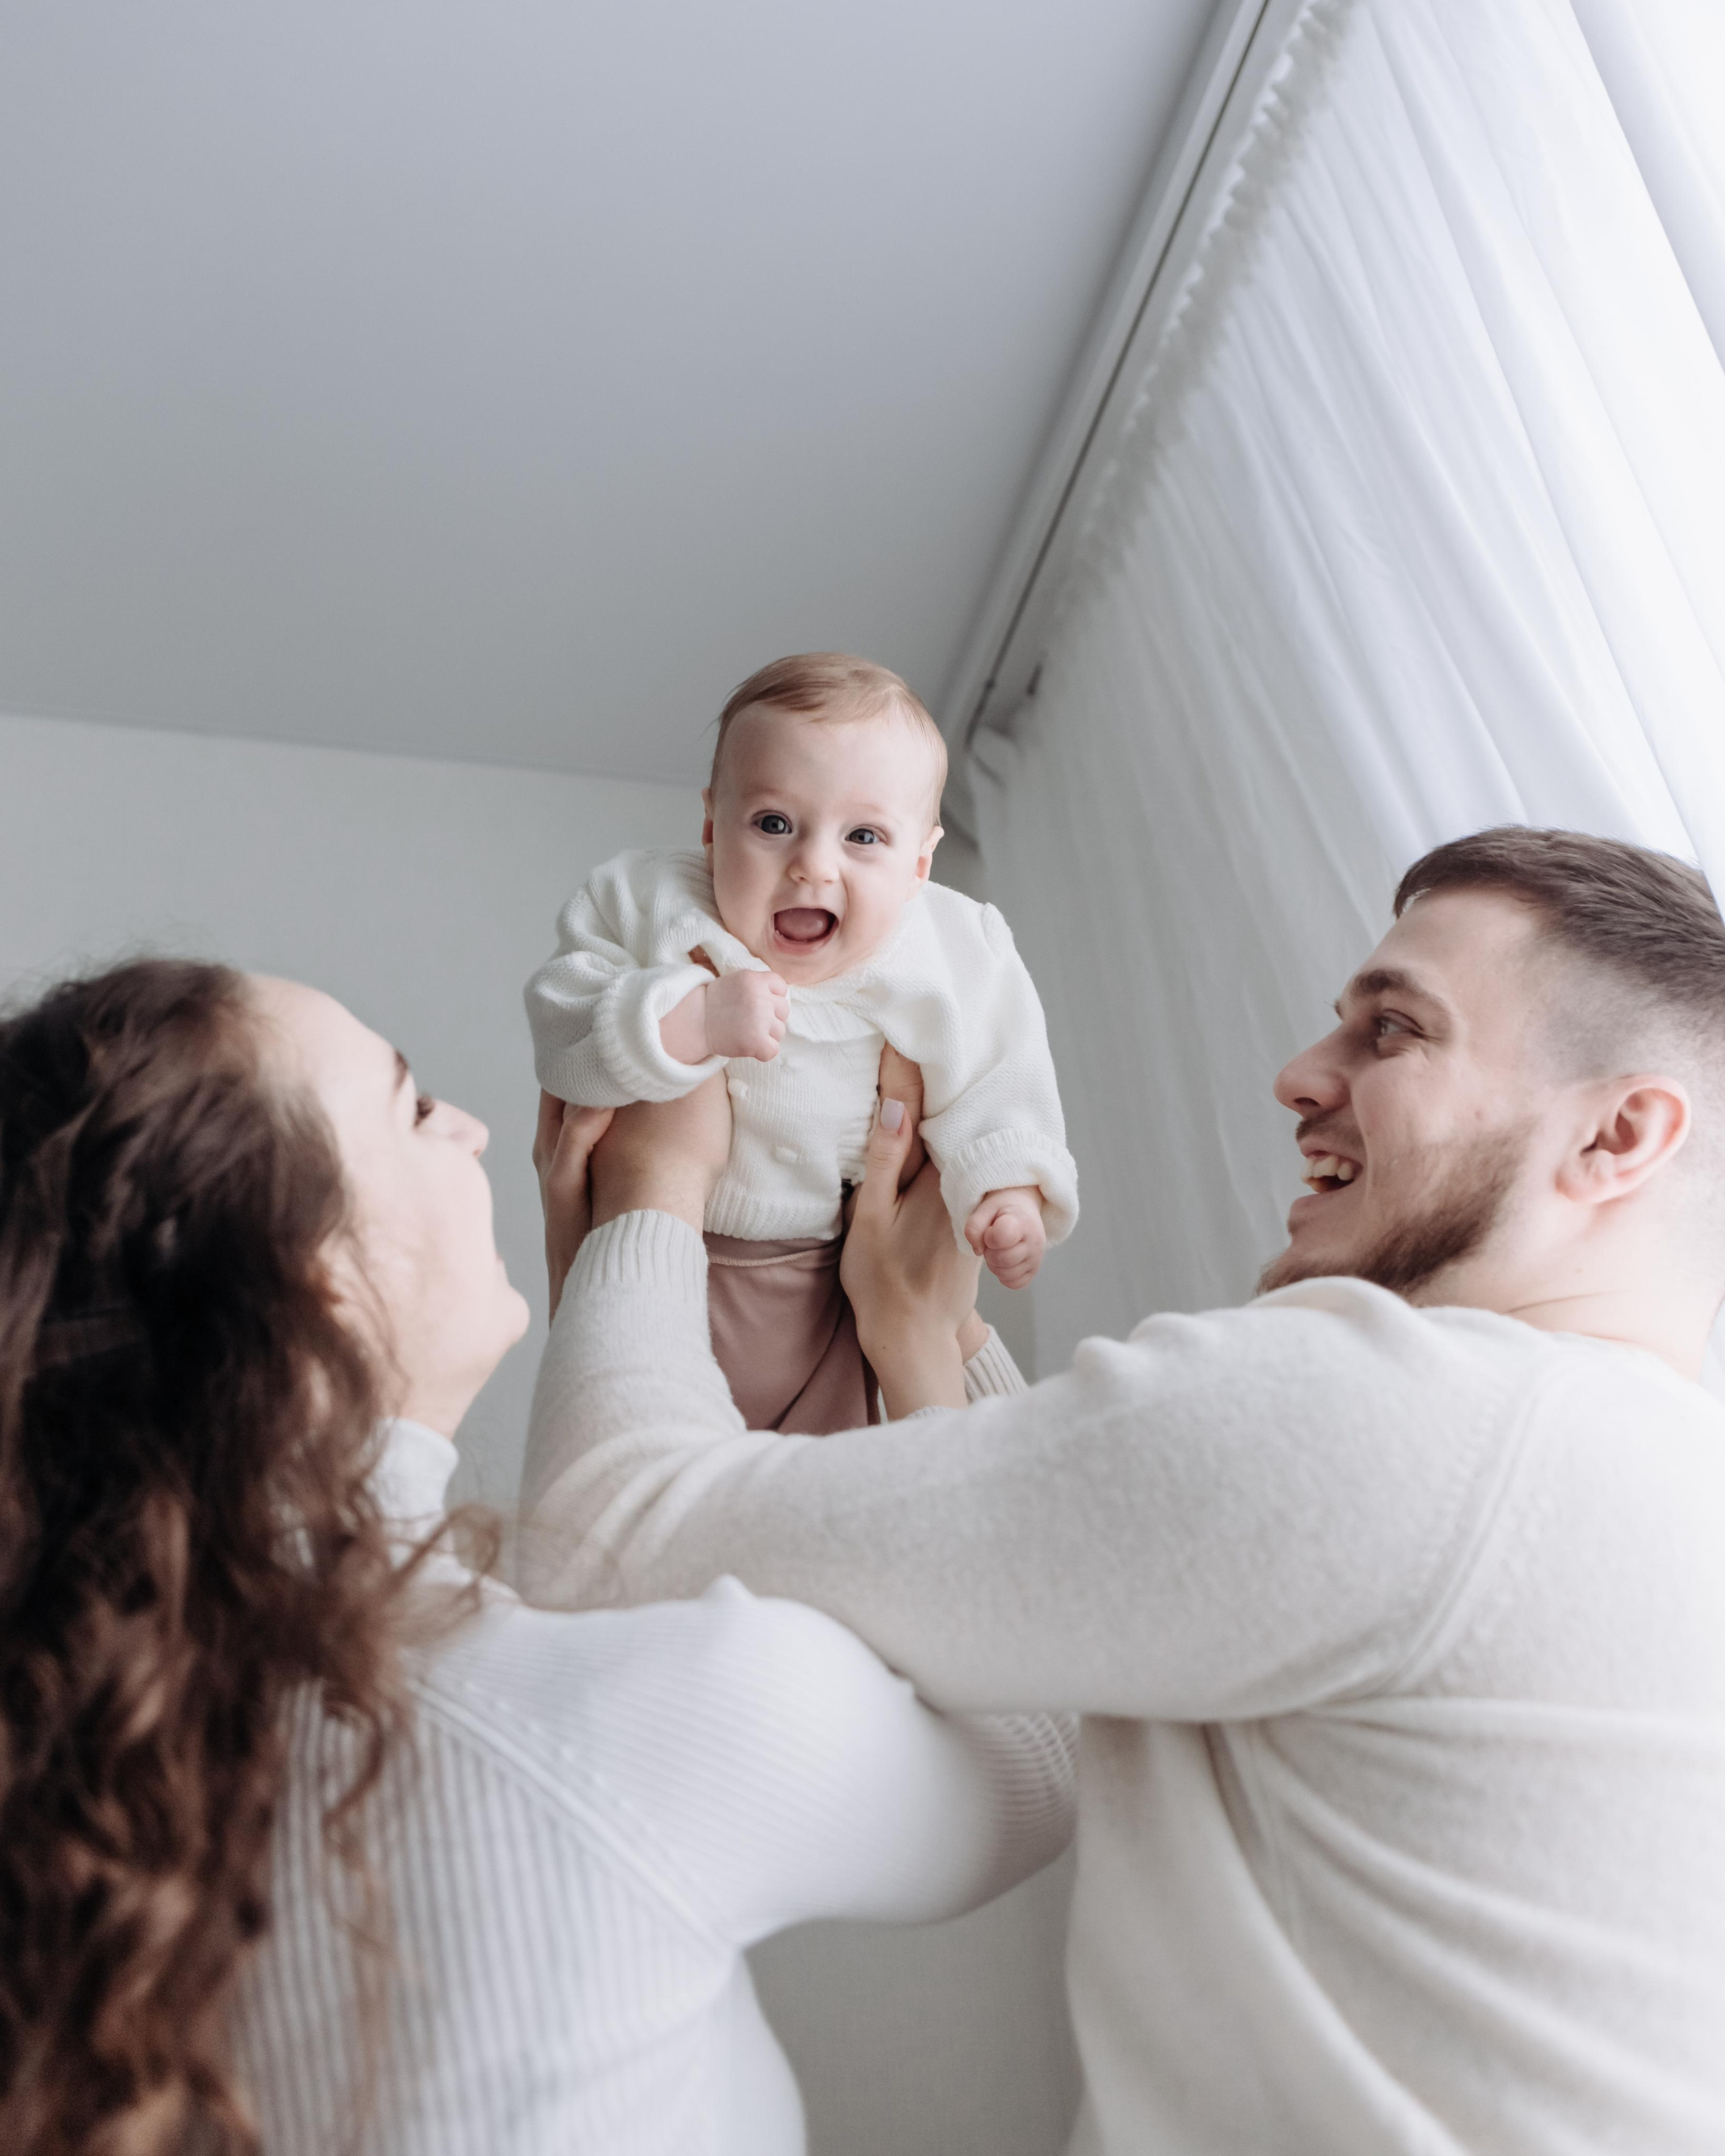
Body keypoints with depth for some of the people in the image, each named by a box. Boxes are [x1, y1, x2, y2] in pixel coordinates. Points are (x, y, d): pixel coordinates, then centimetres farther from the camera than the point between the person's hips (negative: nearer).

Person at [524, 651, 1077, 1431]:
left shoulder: (952, 961, -14)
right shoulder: (645, 904, -17)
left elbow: (993, 1078, -2)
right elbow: (563, 1028, -25)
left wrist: (1007, 1182, -15)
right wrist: (689, 1023, -38)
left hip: (848, 1278, 1)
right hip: (659, 1268, 0)